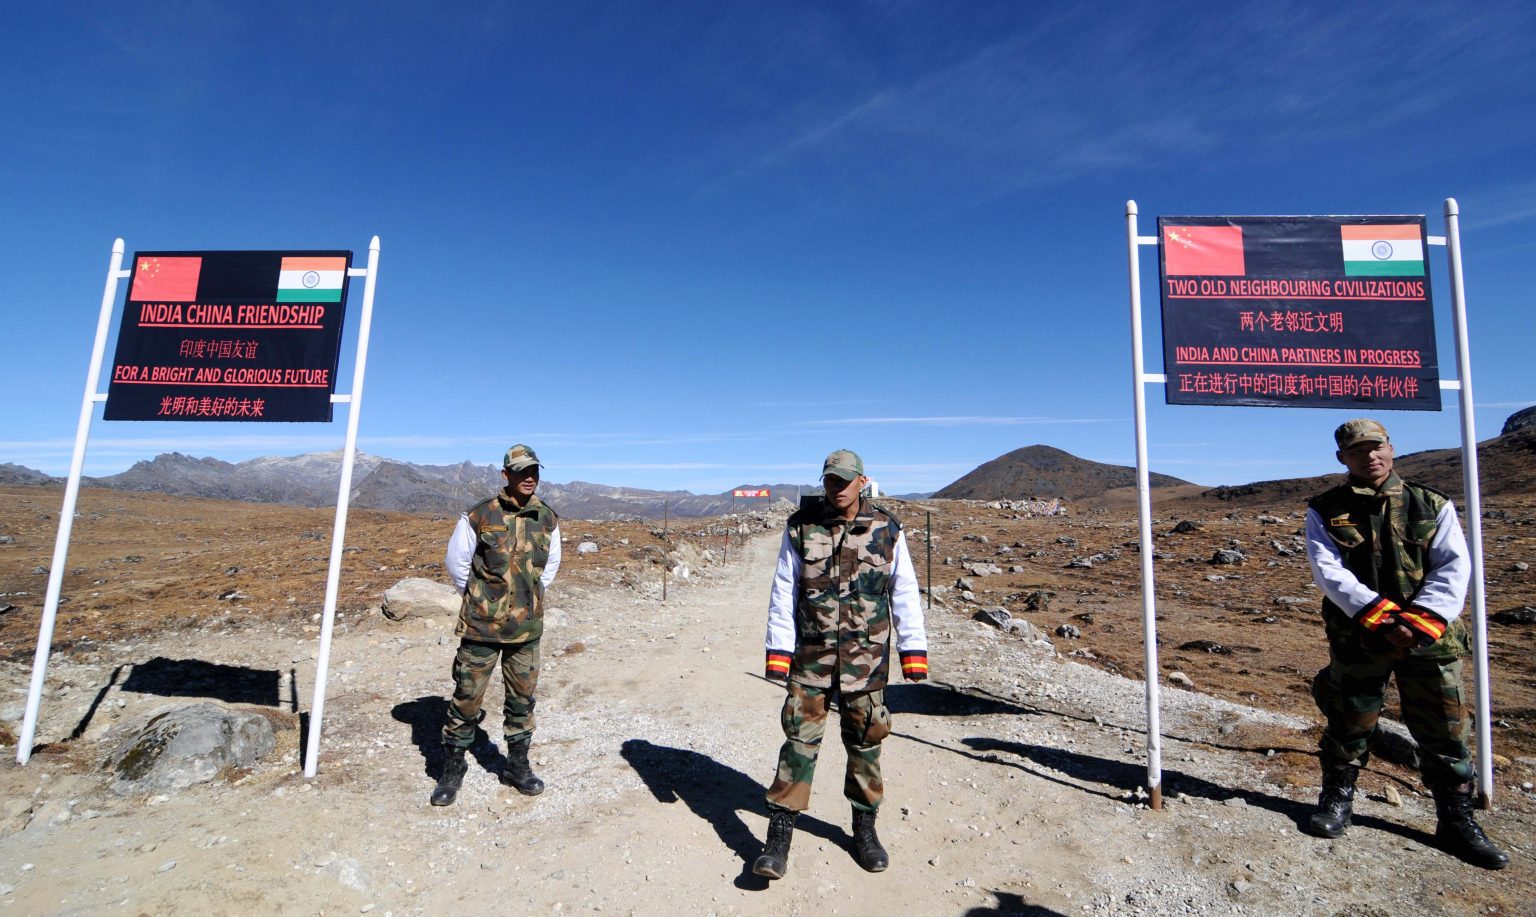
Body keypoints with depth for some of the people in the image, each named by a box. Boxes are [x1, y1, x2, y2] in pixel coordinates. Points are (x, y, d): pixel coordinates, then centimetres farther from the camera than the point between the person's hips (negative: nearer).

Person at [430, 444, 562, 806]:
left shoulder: (548, 519, 0)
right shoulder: (478, 516, -10)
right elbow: (455, 562, 3)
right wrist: (481, 599, 9)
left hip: (526, 627, 3)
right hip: (481, 626, -3)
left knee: (522, 698, 12)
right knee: (467, 697, 6)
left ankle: (517, 766, 29)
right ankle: (452, 769, 25)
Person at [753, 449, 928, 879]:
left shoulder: (887, 530, -2)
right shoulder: (801, 527, -3)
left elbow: (905, 594, 3)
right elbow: (783, 593, 0)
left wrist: (914, 652, 0)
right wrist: (778, 652, -4)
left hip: (866, 657, 1)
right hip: (811, 654, 0)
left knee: (865, 739, 12)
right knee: (800, 738, 0)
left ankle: (864, 827, 32)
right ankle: (779, 837, 11)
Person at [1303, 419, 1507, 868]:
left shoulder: (1432, 505, 6)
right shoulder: (1325, 511, 0)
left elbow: (1454, 566, -3)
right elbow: (1327, 570, -10)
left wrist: (1422, 619, -17)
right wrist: (1378, 614, -22)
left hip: (1431, 636, 2)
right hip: (1357, 637, -1)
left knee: (1444, 730, 8)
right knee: (1348, 725, 9)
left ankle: (1456, 820, 26)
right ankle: (1336, 800, 27)